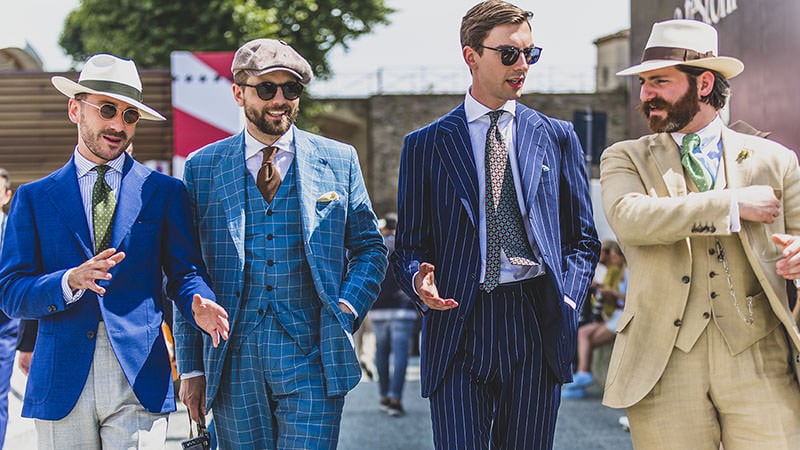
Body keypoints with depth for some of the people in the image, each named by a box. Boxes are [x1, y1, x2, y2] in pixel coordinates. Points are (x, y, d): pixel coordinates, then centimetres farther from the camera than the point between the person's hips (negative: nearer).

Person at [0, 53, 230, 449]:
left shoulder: (164, 192, 10)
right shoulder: (34, 197, 9)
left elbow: (184, 272, 7)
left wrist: (199, 306, -16)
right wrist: (71, 281, -16)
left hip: (140, 381, -1)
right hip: (61, 383, 1)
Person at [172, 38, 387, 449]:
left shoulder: (338, 160, 8)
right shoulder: (202, 168, 7)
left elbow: (370, 246, 14)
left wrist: (348, 307, -4)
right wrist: (190, 367, 3)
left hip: (311, 355, 0)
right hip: (233, 362, 1)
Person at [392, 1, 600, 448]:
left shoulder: (558, 138, 12)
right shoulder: (426, 144, 8)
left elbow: (583, 238, 14)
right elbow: (410, 244, 10)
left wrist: (567, 302, -2)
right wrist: (419, 278, -12)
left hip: (537, 328, 1)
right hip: (458, 328, -1)